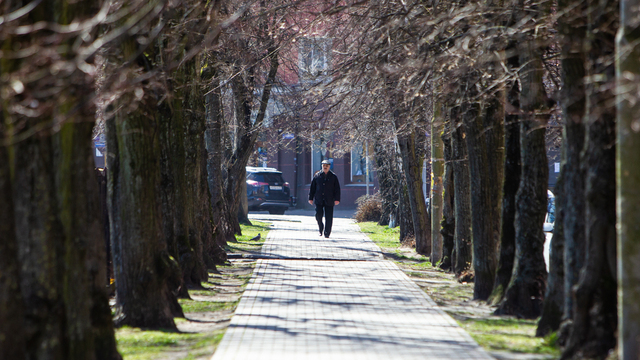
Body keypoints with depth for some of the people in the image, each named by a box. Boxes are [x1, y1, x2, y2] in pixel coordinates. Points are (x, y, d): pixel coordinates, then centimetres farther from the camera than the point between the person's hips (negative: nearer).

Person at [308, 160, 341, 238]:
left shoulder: (333, 176, 5)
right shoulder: (317, 175, 8)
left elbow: (337, 189, 4)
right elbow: (312, 187, 11)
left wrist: (337, 199, -5)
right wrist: (311, 198, 7)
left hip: (329, 201, -1)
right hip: (319, 200, 1)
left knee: (328, 218, -3)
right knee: (318, 215, -6)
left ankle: (327, 233, 5)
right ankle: (321, 228, 19)